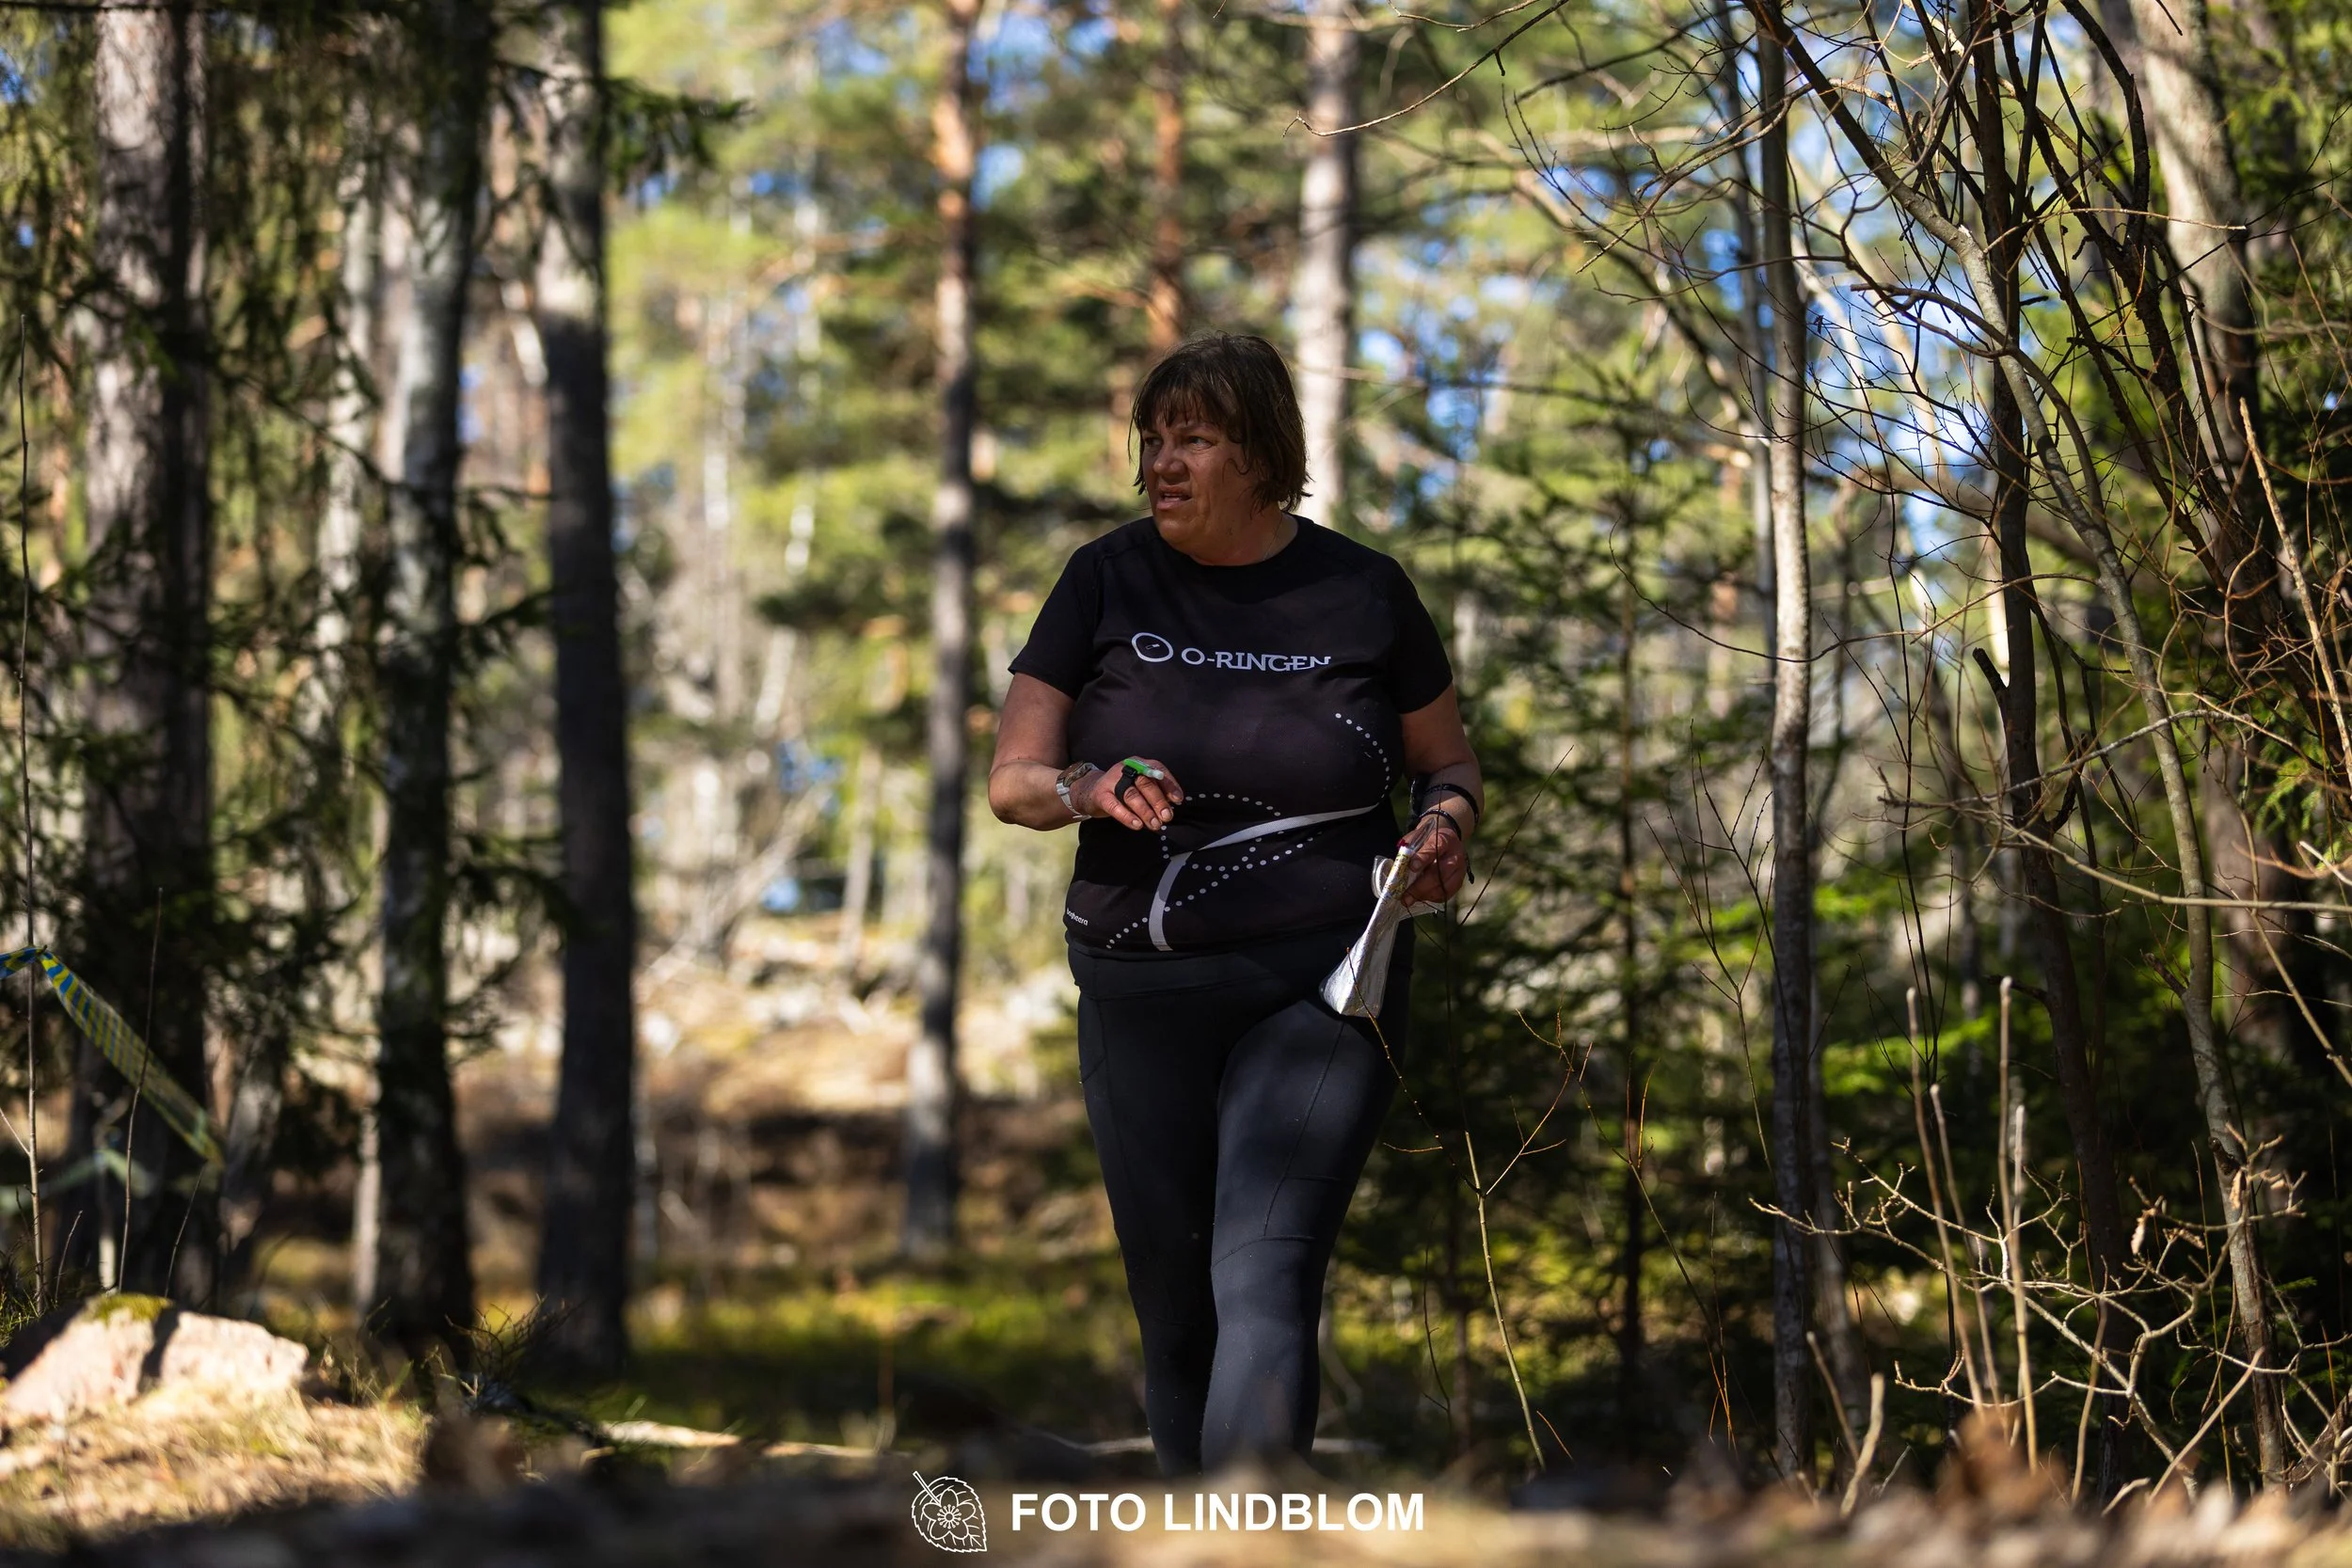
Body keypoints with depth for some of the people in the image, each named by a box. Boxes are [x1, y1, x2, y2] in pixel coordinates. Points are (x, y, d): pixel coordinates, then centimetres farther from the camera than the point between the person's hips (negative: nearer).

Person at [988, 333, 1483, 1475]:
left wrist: (1445, 824, -8)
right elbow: (1011, 780, 3)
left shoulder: (1360, 591, 1)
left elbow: (1448, 760, 15)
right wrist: (1090, 790, -19)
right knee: (1174, 1314, 10)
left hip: (1317, 991, -3)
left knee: (1264, 1284, -19)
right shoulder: (1109, 581, 3)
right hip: (1139, 995, 3)